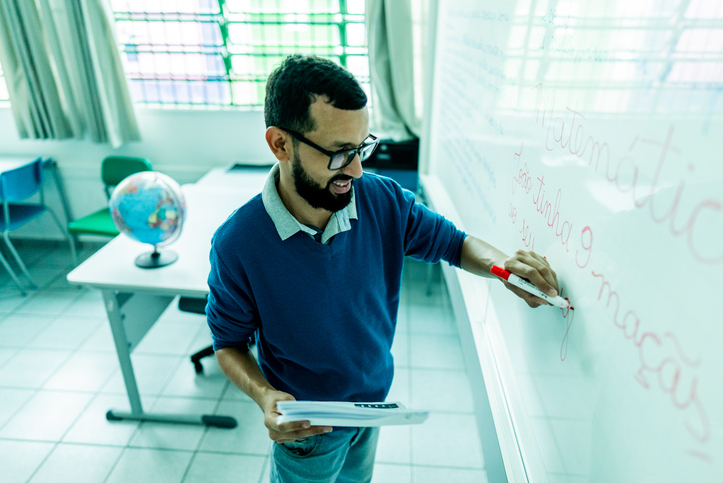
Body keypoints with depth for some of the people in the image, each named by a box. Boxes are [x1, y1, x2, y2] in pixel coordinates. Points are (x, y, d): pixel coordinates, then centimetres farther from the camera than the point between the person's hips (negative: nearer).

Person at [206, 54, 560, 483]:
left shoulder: (384, 202, -19)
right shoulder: (237, 245, -27)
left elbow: (453, 242, -5)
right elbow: (230, 342, -13)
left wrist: (500, 264, -25)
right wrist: (264, 395, -31)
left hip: (374, 401, 4)